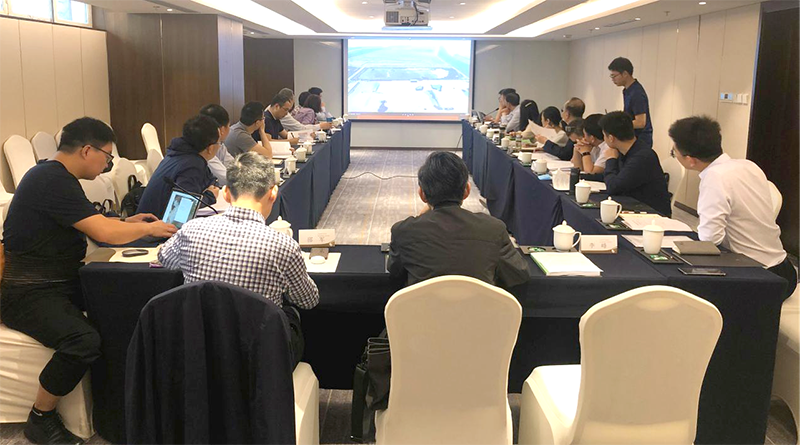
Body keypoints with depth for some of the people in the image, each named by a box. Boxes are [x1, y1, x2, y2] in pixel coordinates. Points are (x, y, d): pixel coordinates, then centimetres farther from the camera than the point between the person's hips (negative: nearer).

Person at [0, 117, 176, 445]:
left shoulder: (53, 175, 13)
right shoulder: (53, 181, -19)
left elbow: (91, 225, 27)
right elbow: (105, 234, -22)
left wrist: (127, 223, 16)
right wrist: (148, 229, -7)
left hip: (61, 282, 10)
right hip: (30, 293, -10)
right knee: (84, 341, -32)